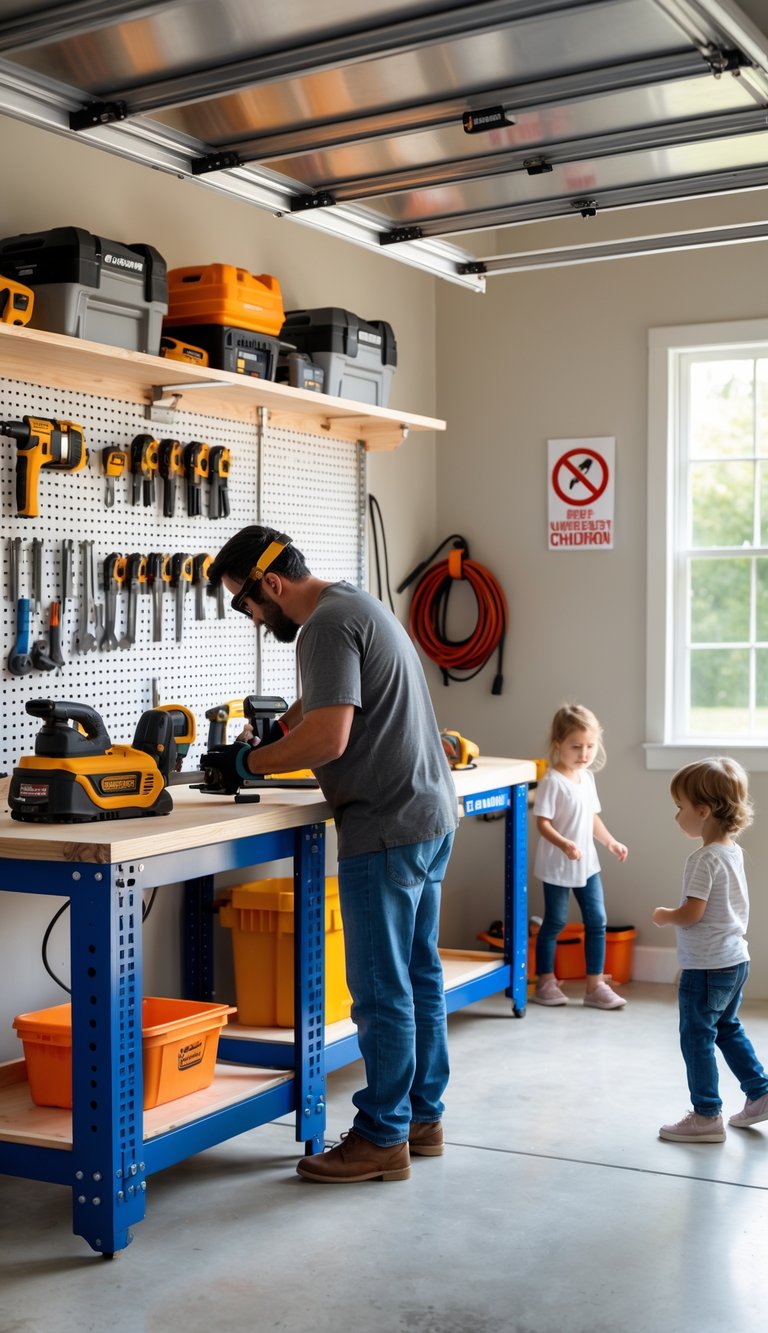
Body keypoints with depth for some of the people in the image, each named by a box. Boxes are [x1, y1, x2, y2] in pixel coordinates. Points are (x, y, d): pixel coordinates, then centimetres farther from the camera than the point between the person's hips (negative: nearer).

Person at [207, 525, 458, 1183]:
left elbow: (328, 739, -24)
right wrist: (288, 721, 9)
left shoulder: (328, 625, -16)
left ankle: (382, 1138, 7)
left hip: (388, 829, -11)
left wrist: (250, 762, -11)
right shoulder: (359, 604, 17)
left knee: (382, 990, -2)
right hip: (431, 815, 11)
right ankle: (424, 1117, 25)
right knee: (420, 975, 15)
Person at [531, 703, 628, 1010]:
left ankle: (595, 985, 13)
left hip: (587, 864, 7)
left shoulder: (587, 778, 7)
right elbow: (542, 823, -21)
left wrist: (611, 842, 11)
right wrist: (564, 844, -34)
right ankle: (545, 982, 20)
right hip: (557, 866, -7)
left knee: (596, 921, 5)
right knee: (555, 922, 5)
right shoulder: (552, 782, -17)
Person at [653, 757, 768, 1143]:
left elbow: (692, 913, -24)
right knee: (727, 1029, 24)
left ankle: (706, 1116, 10)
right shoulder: (733, 850, 6)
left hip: (706, 967, -9)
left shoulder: (705, 859, -22)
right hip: (735, 960, 9)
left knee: (697, 1038, 3)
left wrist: (664, 916, -7)